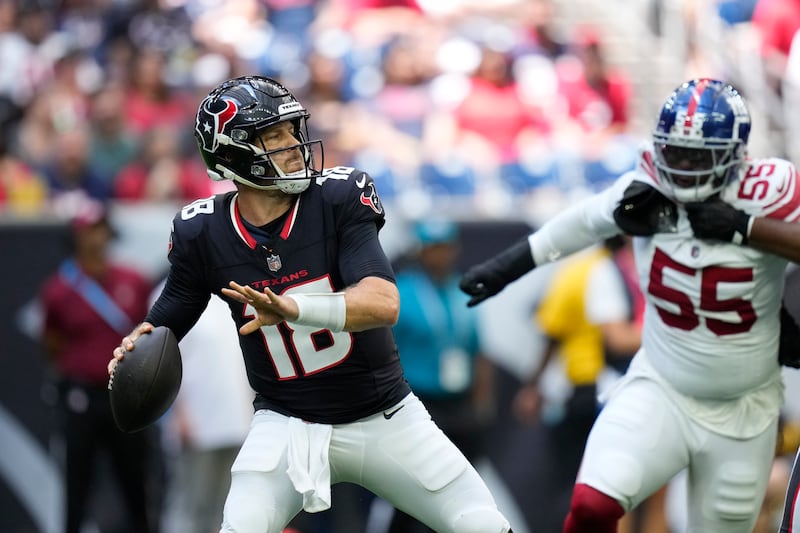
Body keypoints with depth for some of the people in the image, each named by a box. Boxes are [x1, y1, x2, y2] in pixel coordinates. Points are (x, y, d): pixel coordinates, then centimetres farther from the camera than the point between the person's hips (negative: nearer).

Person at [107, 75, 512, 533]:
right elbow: (163, 325, 2)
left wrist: (292, 309, -44)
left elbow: (384, 304, -28)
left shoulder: (338, 199, -15)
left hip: (384, 418, 0)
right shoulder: (203, 234, -9)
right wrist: (136, 348, -23)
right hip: (287, 423, 0)